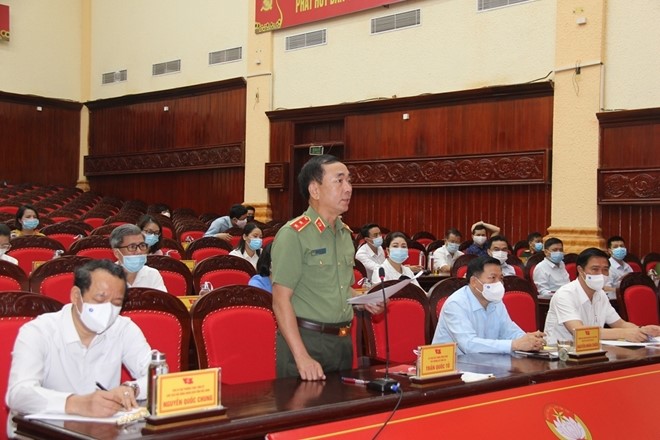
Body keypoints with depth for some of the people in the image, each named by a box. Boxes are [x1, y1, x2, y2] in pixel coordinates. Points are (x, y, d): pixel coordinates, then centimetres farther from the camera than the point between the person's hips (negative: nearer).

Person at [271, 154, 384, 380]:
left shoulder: (345, 234, 11)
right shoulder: (293, 234, -12)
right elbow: (281, 300, -16)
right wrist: (302, 357, -22)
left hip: (343, 341, 7)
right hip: (304, 339, -7)